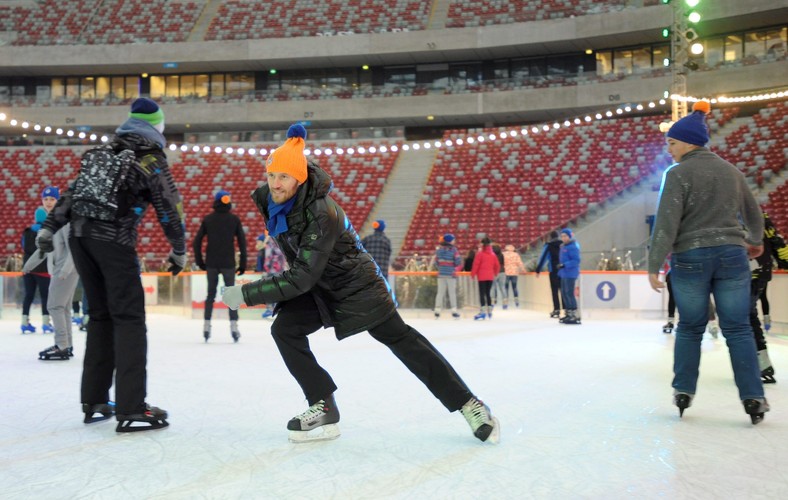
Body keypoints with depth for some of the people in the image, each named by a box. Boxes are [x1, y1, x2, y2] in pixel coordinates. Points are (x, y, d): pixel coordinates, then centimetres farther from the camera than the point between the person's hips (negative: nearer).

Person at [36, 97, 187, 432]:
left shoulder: (102, 155, 19)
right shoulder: (151, 161, 0)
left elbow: (72, 193, 17)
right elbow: (169, 209, -2)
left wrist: (49, 228, 18)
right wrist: (179, 250, 8)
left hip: (80, 236, 7)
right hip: (113, 241, -7)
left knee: (100, 316, 14)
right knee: (129, 319, -5)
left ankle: (94, 402, 17)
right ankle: (131, 409, -10)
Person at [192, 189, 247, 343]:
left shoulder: (208, 219, 3)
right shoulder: (234, 219, -1)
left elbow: (196, 242, 2)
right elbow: (242, 242, -3)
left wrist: (199, 261, 11)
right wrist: (243, 264, 2)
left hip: (211, 263, 2)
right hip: (228, 263, -2)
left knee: (211, 293, 11)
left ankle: (206, 326, 8)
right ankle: (233, 325, -1)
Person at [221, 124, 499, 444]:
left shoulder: (322, 214, -34)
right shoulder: (266, 199, -11)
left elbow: (302, 277, -35)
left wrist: (247, 294, -34)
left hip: (355, 284, -7)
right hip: (316, 286, 7)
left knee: (401, 339, -5)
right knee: (284, 329, -13)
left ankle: (468, 405, 5)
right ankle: (324, 409, -4)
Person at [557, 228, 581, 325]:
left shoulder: (573, 247, -14)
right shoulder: (563, 246, 14)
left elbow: (576, 261, -21)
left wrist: (564, 265, -25)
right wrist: (560, 271, 20)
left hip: (570, 274, -10)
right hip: (564, 274, 10)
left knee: (569, 293, -10)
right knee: (564, 293, 14)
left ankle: (575, 316, -7)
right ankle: (568, 314, 24)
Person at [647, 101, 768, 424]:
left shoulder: (678, 174, -7)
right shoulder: (731, 171, 12)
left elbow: (666, 224, -13)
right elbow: (753, 213, 23)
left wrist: (654, 266, -9)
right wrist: (755, 241, 42)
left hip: (690, 258, -4)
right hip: (732, 255, 4)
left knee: (690, 328, 10)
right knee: (738, 329, 6)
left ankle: (683, 391, 16)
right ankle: (753, 397, 4)